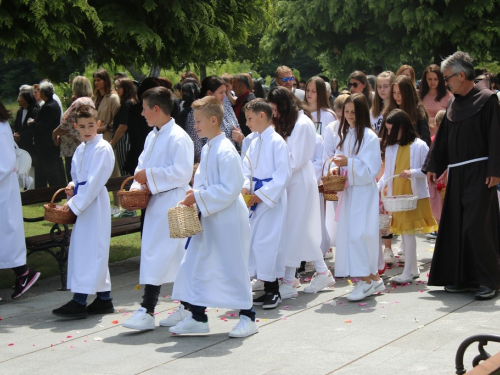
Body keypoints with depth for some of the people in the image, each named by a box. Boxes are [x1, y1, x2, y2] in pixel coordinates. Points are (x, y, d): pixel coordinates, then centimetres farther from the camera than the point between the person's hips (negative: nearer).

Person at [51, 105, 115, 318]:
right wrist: (72, 186, 2)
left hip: (95, 204, -9)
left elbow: (94, 182, -17)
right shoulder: (81, 149, 14)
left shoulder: (103, 149, -12)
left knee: (88, 250, -8)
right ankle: (104, 299, 19)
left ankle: (80, 301, -7)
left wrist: (75, 204, -17)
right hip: (81, 203, 9)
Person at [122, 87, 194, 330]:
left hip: (172, 203, -9)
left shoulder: (178, 138, -14)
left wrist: (150, 176, -16)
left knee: (157, 255, -11)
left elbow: (181, 173, -20)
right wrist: (138, 184, 2)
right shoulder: (152, 137, 15)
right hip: (155, 203, 9)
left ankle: (147, 311, -10)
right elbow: (143, 165, 21)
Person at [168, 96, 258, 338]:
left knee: (234, 267, -1)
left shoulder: (226, 152, -19)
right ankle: (196, 317, 19)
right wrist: (195, 194, 2)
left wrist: (199, 197, -19)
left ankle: (248, 318, 12)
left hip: (229, 220, -9)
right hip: (209, 218, 9)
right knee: (197, 265, 10)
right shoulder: (207, 149, 10)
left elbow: (229, 190, -23)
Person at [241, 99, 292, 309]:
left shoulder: (277, 142, -12)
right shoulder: (254, 143, 13)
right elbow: (246, 168, 13)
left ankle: (273, 291, 2)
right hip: (255, 200, 8)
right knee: (255, 241, 8)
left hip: (272, 201, -8)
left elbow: (284, 173, -16)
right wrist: (245, 187, -8)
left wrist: (262, 194, -18)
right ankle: (268, 290, 16)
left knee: (268, 241, -8)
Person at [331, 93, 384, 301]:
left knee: (358, 234, -12)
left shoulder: (369, 137, -10)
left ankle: (366, 279, -4)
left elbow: (372, 169, -14)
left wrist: (348, 163, -22)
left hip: (364, 192, -7)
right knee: (347, 234, 7)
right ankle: (373, 278, 14)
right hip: (348, 190, 7)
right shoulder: (343, 135, 12)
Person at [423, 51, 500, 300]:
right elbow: (442, 138, 17)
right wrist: (433, 166, 13)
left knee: (476, 226, -11)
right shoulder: (453, 103, 13)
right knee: (456, 226, 8)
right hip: (457, 174, 8)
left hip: (479, 174, -7)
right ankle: (464, 277, 16)